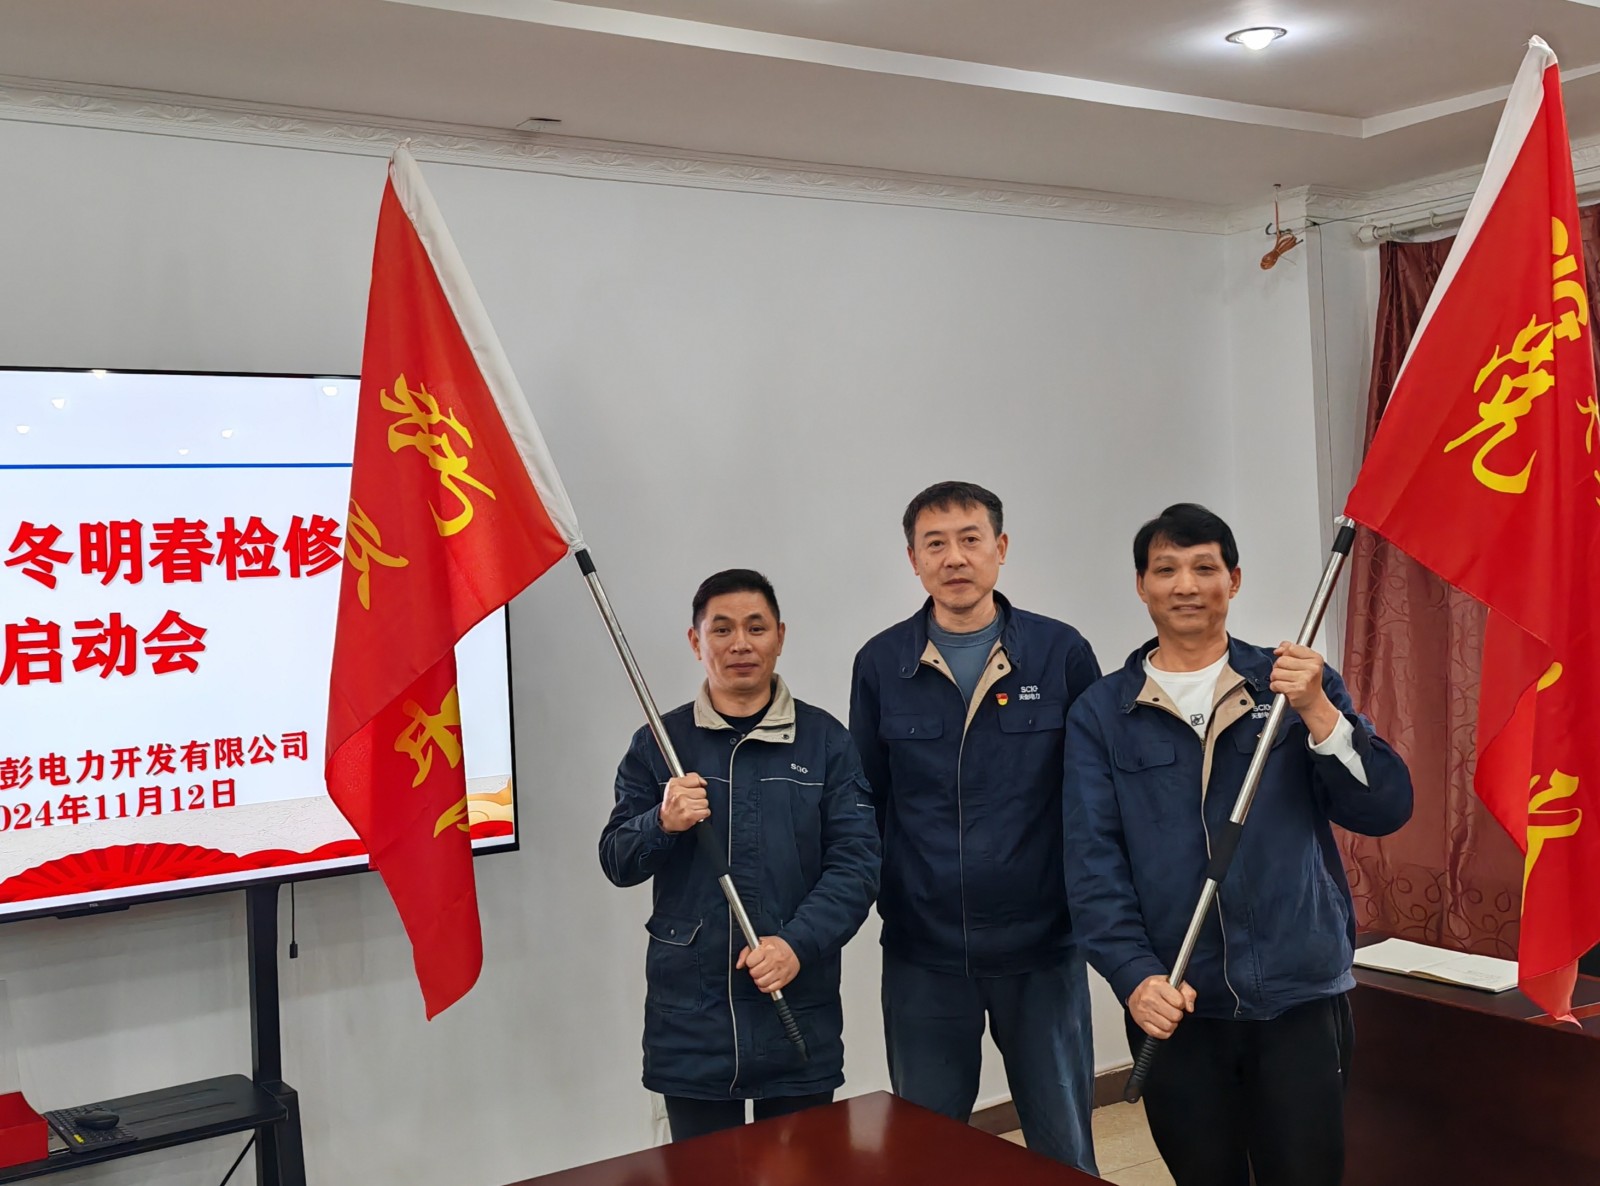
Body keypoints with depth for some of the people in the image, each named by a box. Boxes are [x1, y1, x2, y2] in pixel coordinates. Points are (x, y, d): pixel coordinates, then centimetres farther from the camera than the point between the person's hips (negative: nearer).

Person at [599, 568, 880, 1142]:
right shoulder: (658, 743, 4)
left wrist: (799, 942, -20)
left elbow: (855, 862, -5)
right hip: (689, 1021, 1)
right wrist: (663, 824, -16)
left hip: (801, 1011, 0)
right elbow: (616, 862, 5)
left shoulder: (825, 740, 1)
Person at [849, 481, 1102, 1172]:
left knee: (1065, 1150, 12)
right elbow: (867, 800, 7)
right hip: (922, 953, 1)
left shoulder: (1062, 654, -3)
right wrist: (881, 898, -1)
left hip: (1043, 946, -1)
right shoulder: (880, 664, 0)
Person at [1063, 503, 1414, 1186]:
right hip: (1173, 1004, 1)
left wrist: (1317, 713, -18)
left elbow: (1385, 811, -4)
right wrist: (1134, 975, -16)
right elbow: (1092, 865, -3)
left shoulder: (1297, 683, 5)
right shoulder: (1100, 714, 4)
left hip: (1300, 995, 0)